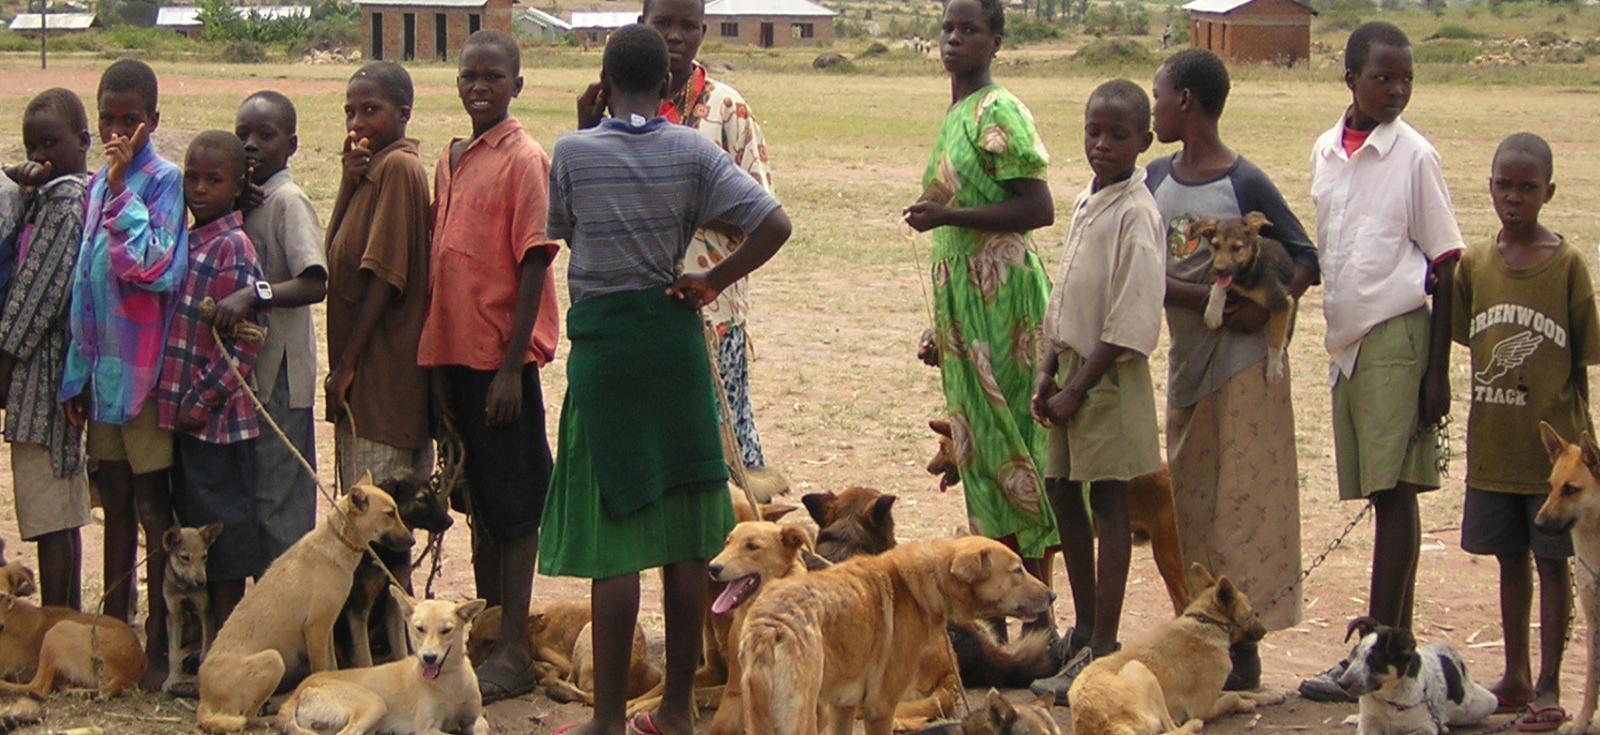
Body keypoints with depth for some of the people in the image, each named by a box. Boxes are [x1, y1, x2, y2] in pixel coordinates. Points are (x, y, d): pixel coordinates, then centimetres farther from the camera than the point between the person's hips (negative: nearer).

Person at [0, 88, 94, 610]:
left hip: (44, 366, -10)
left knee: (50, 516, -6)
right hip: (54, 364, 10)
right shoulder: (46, 193, 14)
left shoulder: (65, 200, -15)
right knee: (62, 513, 15)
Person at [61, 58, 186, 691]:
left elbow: (156, 268, -22)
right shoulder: (97, 184, 11)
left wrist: (122, 190, -18)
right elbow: (84, 281, 15)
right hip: (102, 369, 7)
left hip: (144, 371, -7)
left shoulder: (163, 181, -9)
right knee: (115, 503, 15)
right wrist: (77, 371, 13)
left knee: (153, 508, 0)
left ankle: (158, 643, 7)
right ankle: (114, 626, 25)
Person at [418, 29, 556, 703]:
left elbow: (534, 267, -14)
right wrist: (436, 358, 11)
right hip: (454, 350, 7)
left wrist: (512, 367, -17)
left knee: (512, 502, -1)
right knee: (478, 496, 15)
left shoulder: (524, 161, -10)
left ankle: (513, 652, 3)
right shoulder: (449, 160, 12)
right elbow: (442, 260, 15)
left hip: (501, 358, -7)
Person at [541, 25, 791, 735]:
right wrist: (709, 283, -1)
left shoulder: (573, 152, -7)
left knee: (614, 537, 0)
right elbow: (774, 225, -11)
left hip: (602, 342, -2)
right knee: (684, 531, 9)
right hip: (674, 337, 2)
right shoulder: (692, 151, -2)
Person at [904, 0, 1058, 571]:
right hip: (962, 294, 9)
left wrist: (945, 215, -21)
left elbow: (1038, 209, -21)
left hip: (999, 293, -9)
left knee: (1004, 433, -5)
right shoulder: (956, 115, 14)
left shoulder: (999, 112, -14)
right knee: (976, 436, 11)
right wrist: (941, 328, 21)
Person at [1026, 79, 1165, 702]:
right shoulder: (1086, 202, 11)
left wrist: (1078, 388, -17)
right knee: (1063, 492, 14)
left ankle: (1103, 648, 1)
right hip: (1073, 366, 9)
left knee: (1109, 506, -3)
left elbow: (1131, 322, -19)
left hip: (1110, 375, -9)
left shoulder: (1136, 213, -15)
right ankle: (1085, 629, 27)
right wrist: (1047, 370, 7)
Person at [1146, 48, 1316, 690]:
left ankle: (1242, 649, -1)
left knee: (1242, 503, -4)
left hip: (1243, 362, -6)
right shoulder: (1157, 179, 6)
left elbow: (1305, 260, -6)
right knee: (1188, 504, 10)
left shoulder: (1246, 184, -10)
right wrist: (1197, 296, -17)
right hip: (1185, 358, 6)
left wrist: (1263, 309, -22)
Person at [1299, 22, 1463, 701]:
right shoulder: (1325, 152, 11)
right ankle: (1394, 641, 11)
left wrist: (1438, 370, -9)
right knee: (1377, 492, 7)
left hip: (1397, 338, -5)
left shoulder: (1414, 155, -4)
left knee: (1394, 491, -6)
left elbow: (1444, 268, -4)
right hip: (1345, 338, 5)